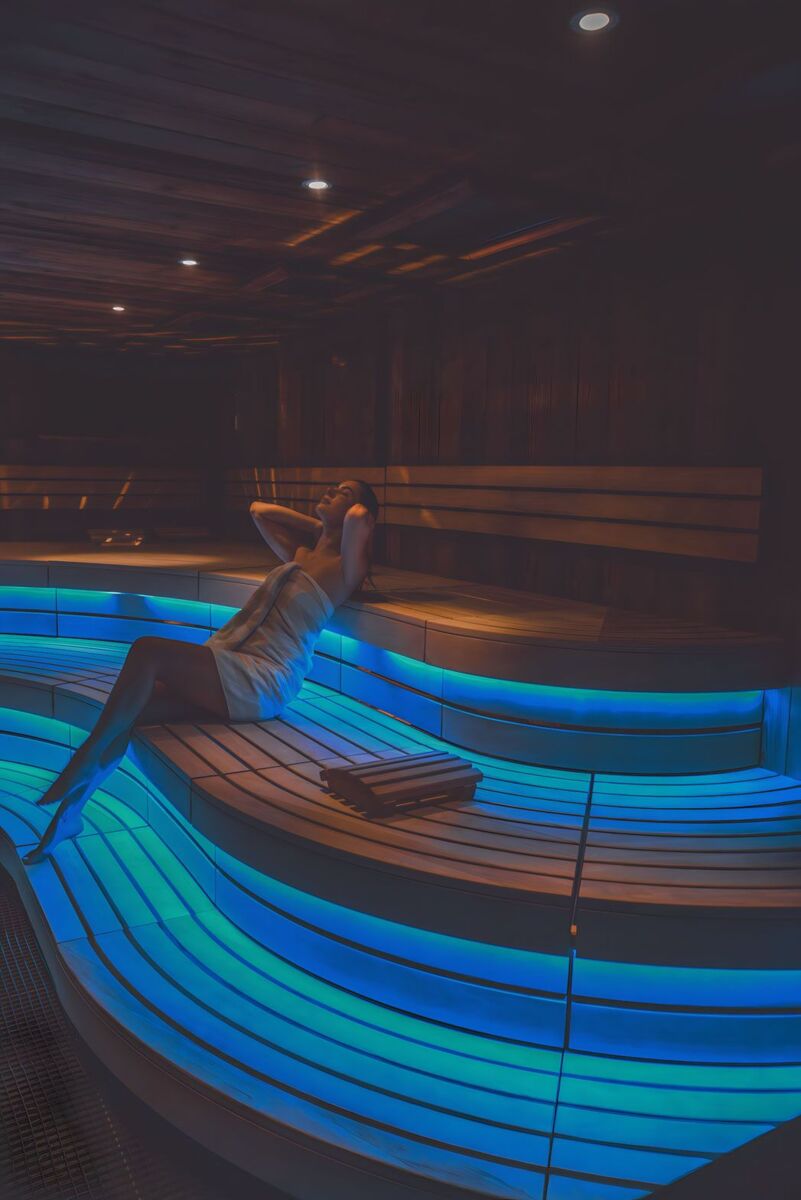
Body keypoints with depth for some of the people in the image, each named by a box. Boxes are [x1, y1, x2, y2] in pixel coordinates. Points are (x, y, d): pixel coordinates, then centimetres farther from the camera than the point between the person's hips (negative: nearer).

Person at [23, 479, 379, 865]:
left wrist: (357, 514, 3)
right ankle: (70, 808, 3)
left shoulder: (346, 567, 0)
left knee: (148, 651, -26)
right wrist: (317, 525, 28)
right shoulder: (299, 554, 23)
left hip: (262, 681, -8)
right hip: (224, 663, 8)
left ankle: (86, 758, -14)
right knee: (122, 719, -10)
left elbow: (358, 517, -21)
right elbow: (257, 509, 35)